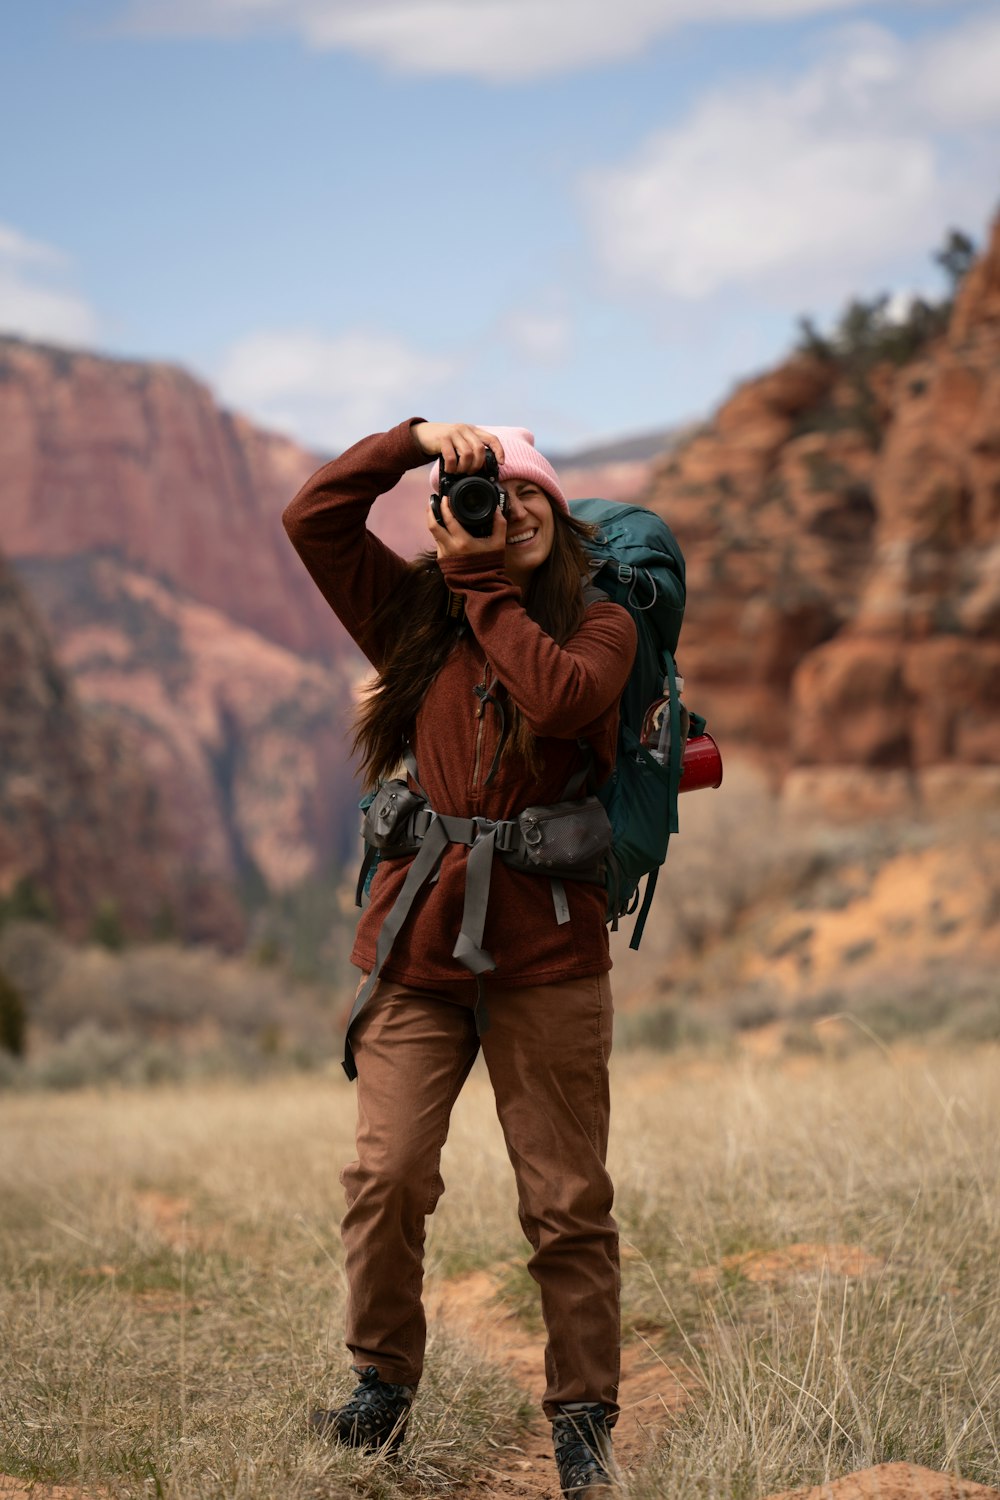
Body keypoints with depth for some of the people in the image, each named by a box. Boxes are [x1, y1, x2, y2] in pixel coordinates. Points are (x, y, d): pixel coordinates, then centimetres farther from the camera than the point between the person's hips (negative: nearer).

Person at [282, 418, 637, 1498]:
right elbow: (312, 517, 7)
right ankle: (382, 1385, 11)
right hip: (417, 945, 2)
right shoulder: (415, 618, 13)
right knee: (386, 1175, -9)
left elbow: (562, 695, -16)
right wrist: (418, 437, 1)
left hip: (547, 953, -1)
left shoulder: (599, 626, 6)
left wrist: (482, 585, -6)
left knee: (567, 1203, 0)